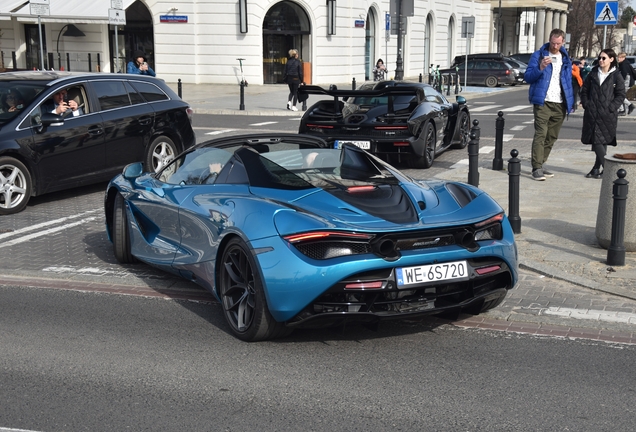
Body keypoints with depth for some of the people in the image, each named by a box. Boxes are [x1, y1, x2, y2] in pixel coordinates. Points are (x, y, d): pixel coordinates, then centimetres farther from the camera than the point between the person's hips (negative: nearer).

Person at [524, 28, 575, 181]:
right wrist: (540, 68, -22)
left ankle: (539, 165, 17)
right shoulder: (538, 55, 2)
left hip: (560, 104, 6)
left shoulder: (566, 59, 15)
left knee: (552, 137, 9)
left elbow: (569, 81, 20)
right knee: (540, 134, -14)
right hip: (543, 102, -5)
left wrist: (570, 102, 11)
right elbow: (528, 76, -4)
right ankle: (537, 168, -17)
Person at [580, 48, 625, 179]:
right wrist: (586, 104, 1)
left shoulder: (617, 76, 0)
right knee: (596, 142, 5)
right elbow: (584, 90, 15)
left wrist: (610, 108, -11)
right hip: (592, 113, 4)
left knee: (600, 142, -6)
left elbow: (620, 95, -1)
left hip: (607, 115, -4)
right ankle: (597, 169, 13)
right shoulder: (593, 74, 11)